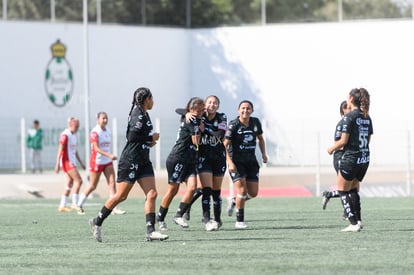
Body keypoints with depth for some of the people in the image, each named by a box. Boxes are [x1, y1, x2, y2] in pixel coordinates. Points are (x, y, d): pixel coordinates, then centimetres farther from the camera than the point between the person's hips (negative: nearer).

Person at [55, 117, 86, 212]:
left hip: (72, 161, 10)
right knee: (78, 180, -16)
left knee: (70, 184, 9)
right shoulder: (65, 135, -13)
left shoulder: (73, 135, 16)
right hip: (66, 161, -10)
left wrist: (81, 162, 25)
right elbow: (60, 150, -16)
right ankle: (74, 203, -15)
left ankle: (62, 206, 12)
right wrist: (57, 164, -20)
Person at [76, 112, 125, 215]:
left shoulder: (108, 131, 9)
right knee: (92, 186, 2)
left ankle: (114, 208, -9)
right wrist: (109, 155, -35)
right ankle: (79, 206, 20)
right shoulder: (95, 132, -15)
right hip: (96, 161, -7)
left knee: (112, 183, -6)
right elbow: (96, 148, -25)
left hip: (107, 162, 7)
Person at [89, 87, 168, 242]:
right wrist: (151, 138, -13)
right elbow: (132, 136, -24)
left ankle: (150, 232, -8)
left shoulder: (143, 114, 15)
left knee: (152, 194, -3)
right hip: (130, 161, -9)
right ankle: (97, 222, 12)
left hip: (143, 162, 9)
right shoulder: (139, 115, -14)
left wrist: (149, 141, 7)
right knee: (121, 196, -4)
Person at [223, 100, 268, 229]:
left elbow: (260, 138, 21)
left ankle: (235, 201, 30)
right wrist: (230, 162, -23)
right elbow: (225, 144, -13)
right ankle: (239, 221, -4)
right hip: (236, 161, -5)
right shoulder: (233, 125, -11)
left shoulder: (255, 122, 4)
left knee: (253, 193, 1)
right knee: (242, 190, -14)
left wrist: (264, 154, 9)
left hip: (251, 161, 5)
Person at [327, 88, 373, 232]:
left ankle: (353, 223, -3)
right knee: (353, 189, 21)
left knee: (343, 190, 5)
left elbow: (344, 140, -16)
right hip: (365, 158, 7)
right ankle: (358, 220, 13)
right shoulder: (367, 117, 8)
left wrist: (332, 148, 2)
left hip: (350, 159, -7)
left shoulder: (349, 117, -14)